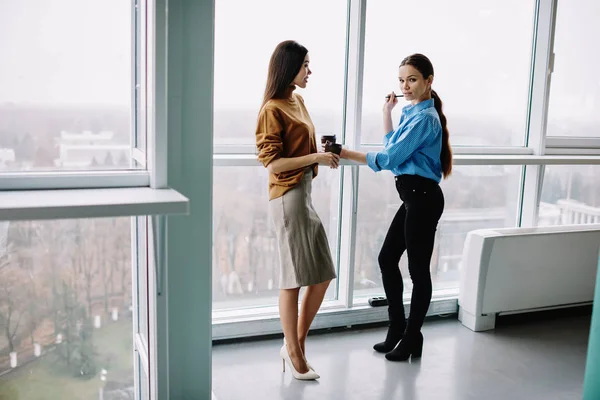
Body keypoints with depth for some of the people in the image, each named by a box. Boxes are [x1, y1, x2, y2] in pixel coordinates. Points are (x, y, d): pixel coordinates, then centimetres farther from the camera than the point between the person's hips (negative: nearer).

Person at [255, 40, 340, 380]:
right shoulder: (273, 109, -11)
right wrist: (315, 158, -16)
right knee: (294, 277, 0)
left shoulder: (298, 100, 14)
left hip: (307, 192, 9)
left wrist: (324, 154, 10)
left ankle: (295, 344, 24)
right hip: (288, 196, -9)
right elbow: (272, 162, -14)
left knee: (323, 274, 11)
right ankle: (293, 352, 15)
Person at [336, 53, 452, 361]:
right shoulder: (412, 112, 15)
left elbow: (389, 158, -18)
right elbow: (392, 149, 20)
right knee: (387, 258, 13)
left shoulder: (424, 118, -15)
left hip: (423, 199, -10)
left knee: (418, 268, 2)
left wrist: (346, 154, -15)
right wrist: (387, 114, 17)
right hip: (413, 197, 10)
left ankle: (412, 338, 17)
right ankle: (397, 329, 27)